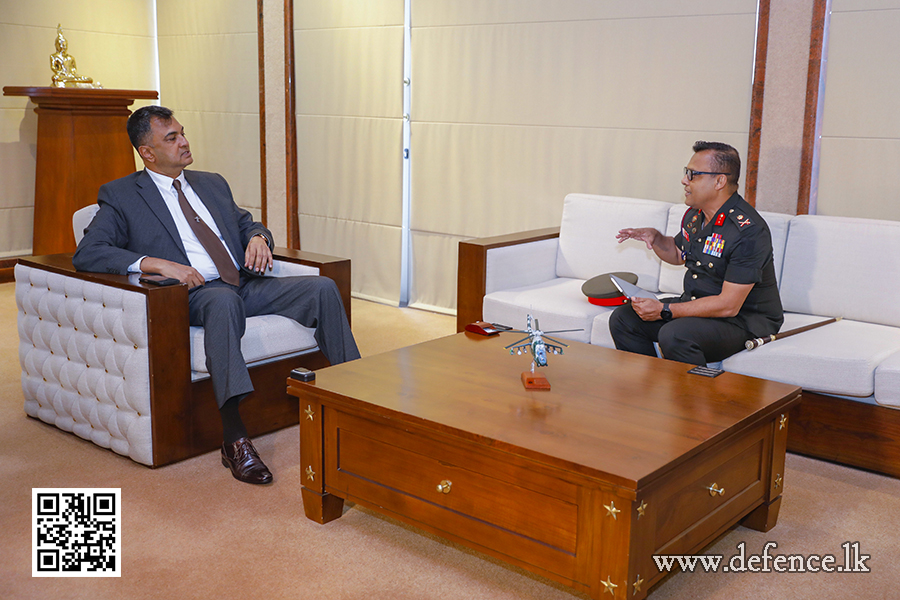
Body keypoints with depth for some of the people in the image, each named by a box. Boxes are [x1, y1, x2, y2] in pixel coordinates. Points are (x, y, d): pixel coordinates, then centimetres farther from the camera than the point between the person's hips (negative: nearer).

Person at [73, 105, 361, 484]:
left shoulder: (212, 183, 24)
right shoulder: (121, 195, 7)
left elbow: (246, 224, 31)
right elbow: (86, 254, -4)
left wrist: (258, 236, 4)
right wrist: (157, 263, -18)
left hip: (247, 284, 6)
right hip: (194, 293, -6)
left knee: (323, 288, -17)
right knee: (225, 300, -41)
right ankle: (234, 440, -44)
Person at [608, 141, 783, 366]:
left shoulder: (748, 231, -24)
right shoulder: (695, 214, 3)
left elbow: (728, 305, -27)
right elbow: (678, 255, 24)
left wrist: (664, 311, -26)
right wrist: (654, 237, 1)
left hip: (743, 320, -9)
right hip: (696, 305, 9)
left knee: (675, 335, -35)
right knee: (623, 319, -1)